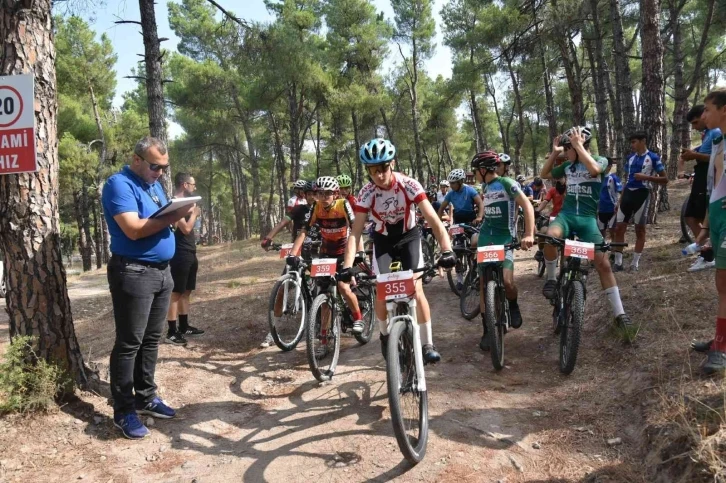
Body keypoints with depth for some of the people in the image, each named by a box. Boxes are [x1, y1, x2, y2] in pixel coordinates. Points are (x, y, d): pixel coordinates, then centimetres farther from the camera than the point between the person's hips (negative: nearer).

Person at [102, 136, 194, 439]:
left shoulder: (154, 184, 16)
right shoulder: (119, 184, -11)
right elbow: (133, 229, -23)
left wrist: (180, 214, 0)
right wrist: (173, 216, -23)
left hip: (162, 271, 8)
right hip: (133, 273, -8)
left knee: (151, 339, 14)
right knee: (129, 343, -2)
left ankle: (146, 397, 26)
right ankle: (124, 411, 7)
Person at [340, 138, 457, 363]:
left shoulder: (409, 185, -27)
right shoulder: (366, 193, -24)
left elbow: (433, 219, -31)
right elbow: (355, 232, -26)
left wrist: (446, 250, -45)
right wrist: (347, 267, -39)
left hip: (409, 236, -1)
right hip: (383, 239, 1)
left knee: (416, 290, -13)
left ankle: (427, 343, 0)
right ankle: (385, 335, 21)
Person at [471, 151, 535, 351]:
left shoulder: (507, 183, -10)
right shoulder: (485, 187, 11)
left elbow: (527, 205, -20)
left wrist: (529, 235, -30)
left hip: (505, 239, -6)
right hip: (486, 238, 6)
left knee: (506, 281, -22)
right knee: (484, 284, 1)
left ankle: (513, 305, 12)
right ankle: (487, 330, 9)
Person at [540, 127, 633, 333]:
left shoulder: (601, 160, 0)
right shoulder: (568, 165, 12)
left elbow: (594, 169, -24)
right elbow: (544, 174, 18)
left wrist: (579, 145, -18)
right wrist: (554, 152, 8)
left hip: (588, 218, -2)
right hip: (566, 214, 2)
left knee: (603, 264, -9)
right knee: (550, 236, -35)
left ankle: (619, 314, 1)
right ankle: (551, 278, -12)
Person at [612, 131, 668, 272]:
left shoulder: (653, 157, -3)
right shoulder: (630, 158, 12)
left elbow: (664, 179, -4)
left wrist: (645, 177, -17)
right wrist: (620, 200, 16)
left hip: (642, 194, -5)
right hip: (628, 193, 5)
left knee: (640, 229, 3)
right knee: (619, 228, 0)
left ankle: (635, 263, 9)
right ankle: (618, 262, 6)